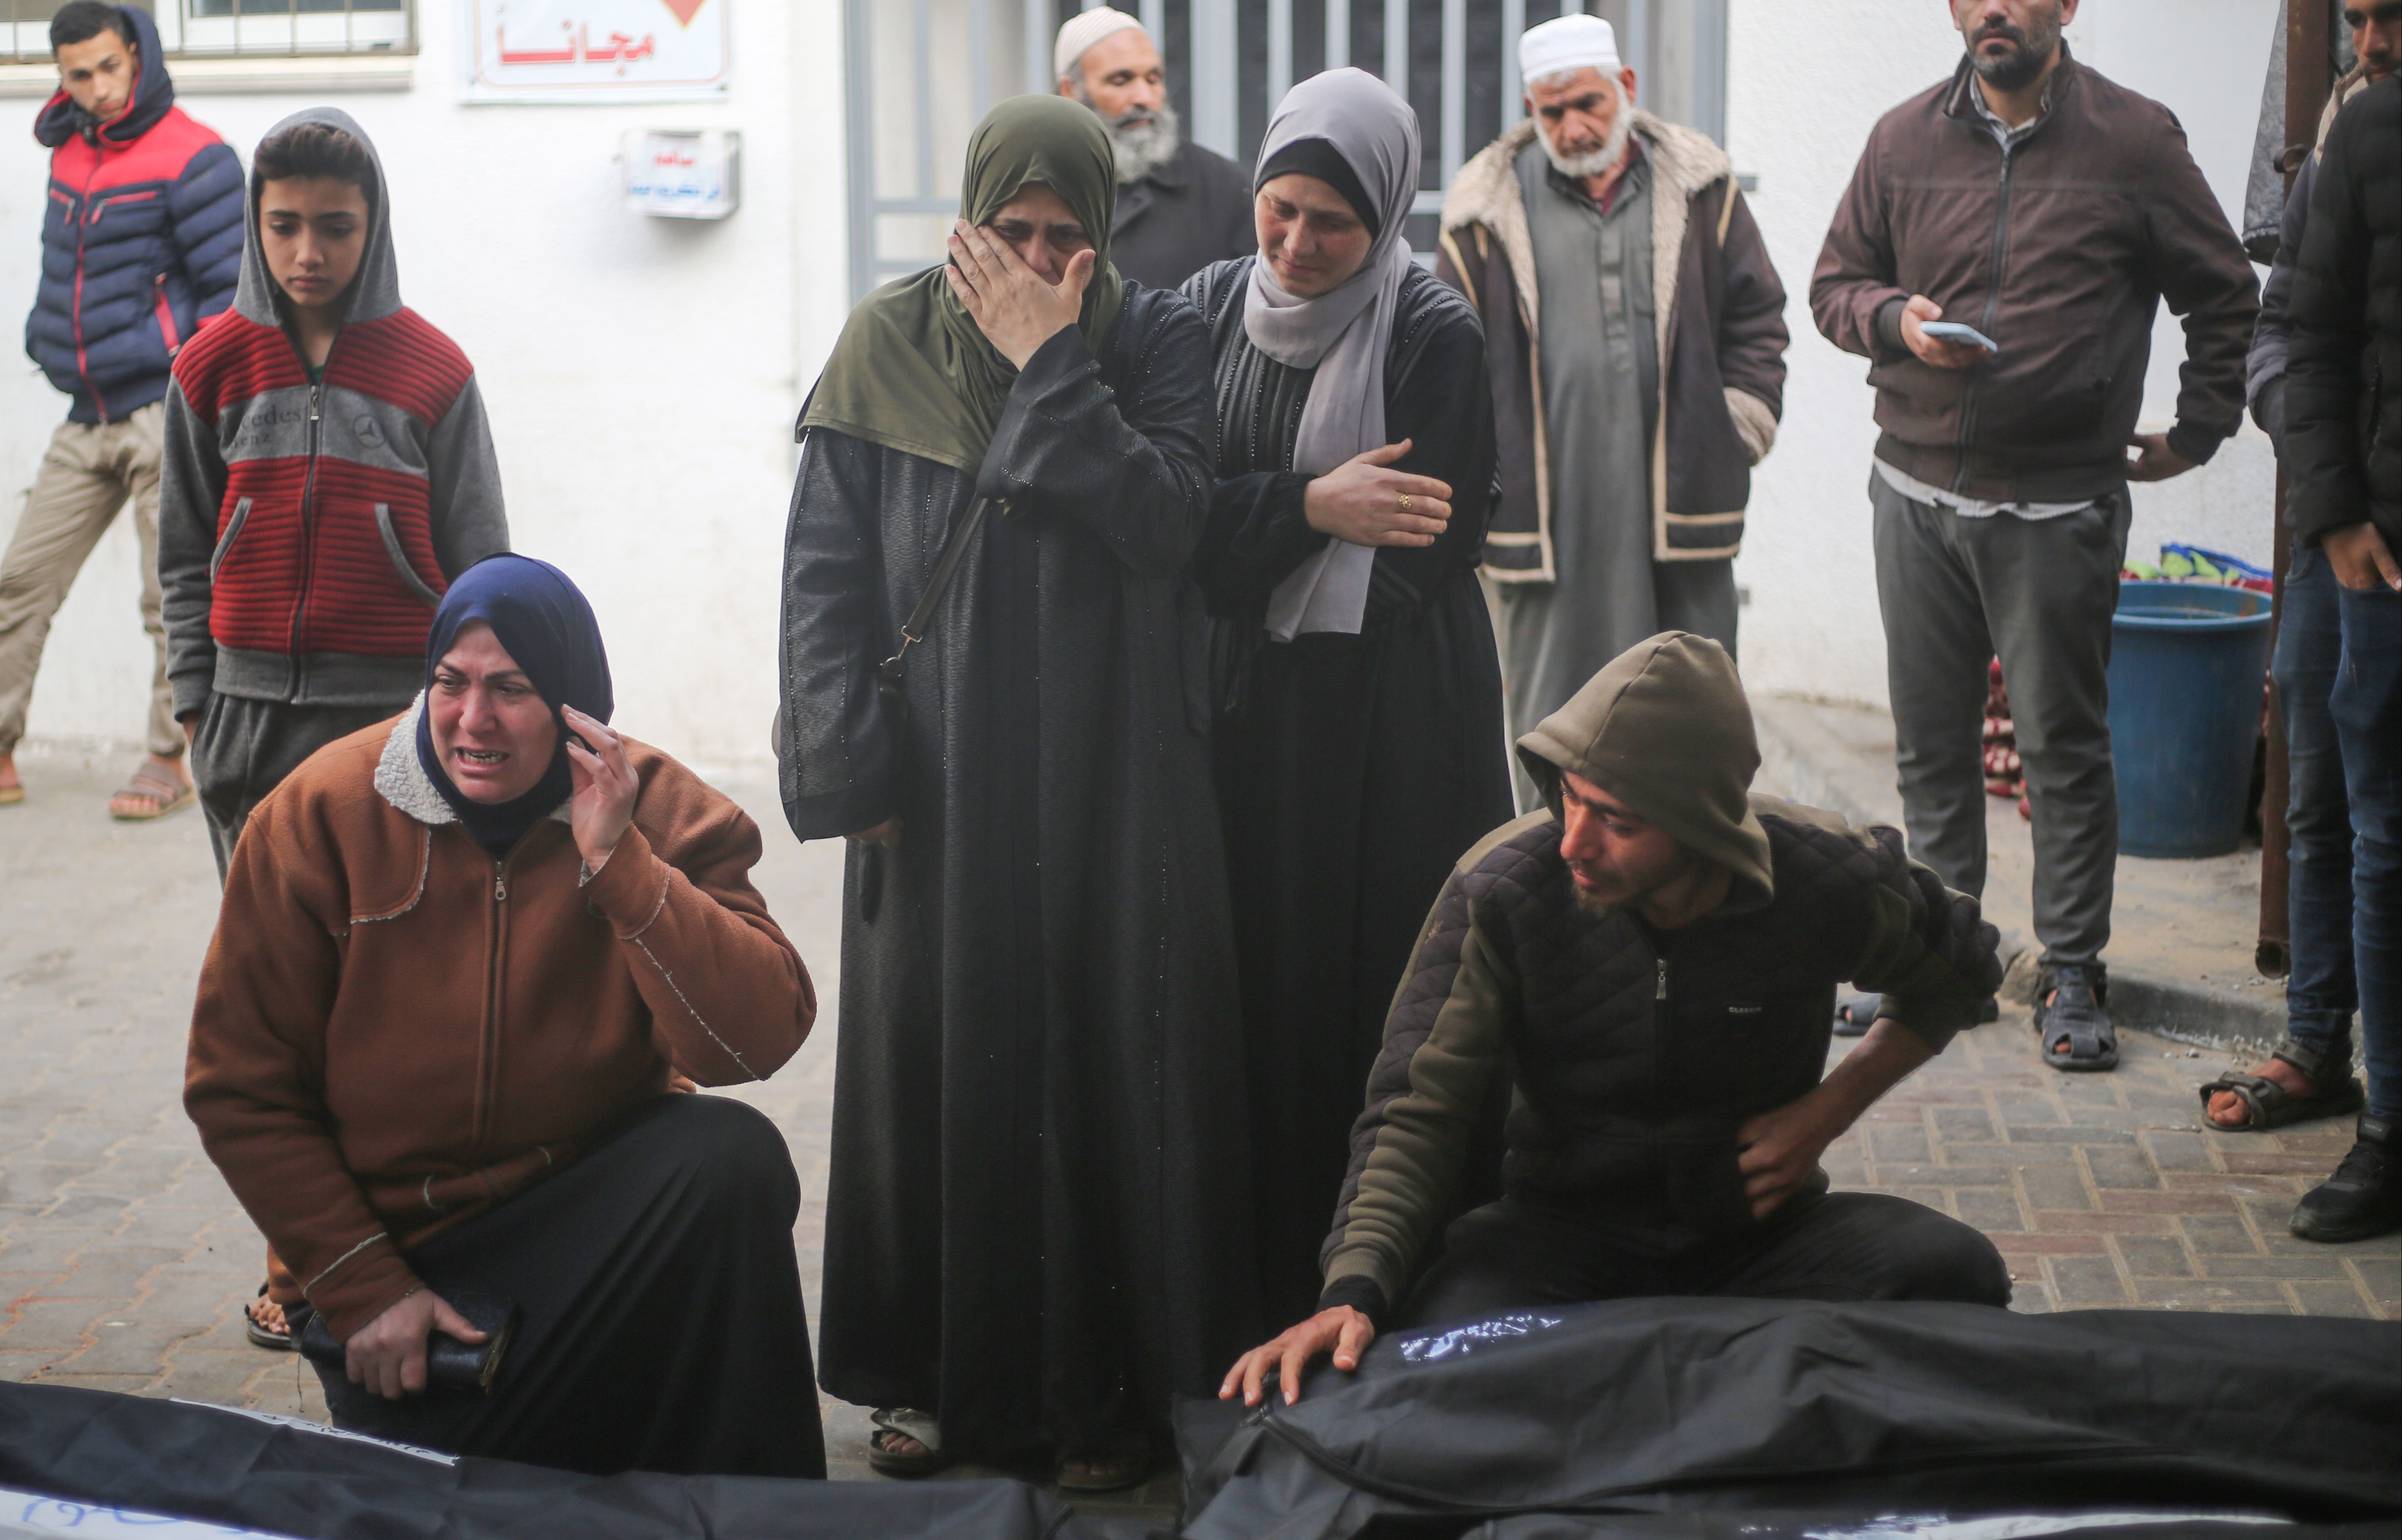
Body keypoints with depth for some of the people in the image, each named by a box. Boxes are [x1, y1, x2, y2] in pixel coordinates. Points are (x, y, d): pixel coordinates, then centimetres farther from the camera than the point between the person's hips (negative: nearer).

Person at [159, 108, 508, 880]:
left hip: (401, 708, -2)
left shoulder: (435, 373, 0)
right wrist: (196, 702, 5)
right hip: (251, 714, 2)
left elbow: (480, 564, 3)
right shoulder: (213, 367, 5)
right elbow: (185, 559, 11)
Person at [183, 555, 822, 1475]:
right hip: (399, 1245, -1)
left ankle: (751, 1509, -16)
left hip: (606, 1199, 1)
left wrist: (617, 863, -26)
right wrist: (363, 1289, -10)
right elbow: (240, 1087, -4)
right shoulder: (321, 815, -8)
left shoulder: (661, 812, -7)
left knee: (733, 1158, -30)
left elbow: (761, 1039, -21)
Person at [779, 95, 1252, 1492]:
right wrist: (848, 764, -5)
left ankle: (1113, 1379, 10)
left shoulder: (1154, 339, 0)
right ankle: (936, 1371, 16)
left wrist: (1050, 362, -15)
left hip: (1111, 784, -1)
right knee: (936, 1054, 5)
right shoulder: (889, 345, 1)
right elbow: (827, 568, 1)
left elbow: (1169, 521, -15)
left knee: (1109, 1058, 1)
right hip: (942, 783, 1)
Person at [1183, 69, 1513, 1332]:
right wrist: (1310, 507, -15)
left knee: (1387, 992, -1)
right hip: (1243, 710, 3)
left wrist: (1251, 531, -11)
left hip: (1395, 722, -3)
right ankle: (1265, 1273, 14)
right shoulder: (1209, 310, 5)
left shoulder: (1436, 338, -7)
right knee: (1257, 984, 4)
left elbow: (1425, 552, -12)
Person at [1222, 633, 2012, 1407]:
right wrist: (1353, 1291, -35)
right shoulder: (1500, 890, -16)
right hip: (1563, 1225, -1)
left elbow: (1954, 972, 10)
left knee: (1955, 1271, -28)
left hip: (1761, 1227, 2)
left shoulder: (1828, 882, -12)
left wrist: (1828, 1110, -5)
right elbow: (1422, 1114, -17)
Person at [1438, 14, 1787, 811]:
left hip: (1682, 507, 2)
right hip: (1546, 508, -1)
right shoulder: (1489, 210, 3)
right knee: (1553, 721, 2)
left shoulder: (1698, 187, 7)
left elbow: (1756, 320, 14)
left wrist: (1737, 433, 4)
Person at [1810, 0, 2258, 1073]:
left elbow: (2223, 297, 8)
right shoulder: (1906, 140, 6)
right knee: (1929, 741, 10)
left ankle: (2071, 974, 12)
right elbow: (1834, 283, 12)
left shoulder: (2135, 141, -2)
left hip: (2060, 509, -3)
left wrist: (2196, 432, 5)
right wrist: (1896, 319, -9)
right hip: (1918, 496, 3)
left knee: (2065, 745, 2)